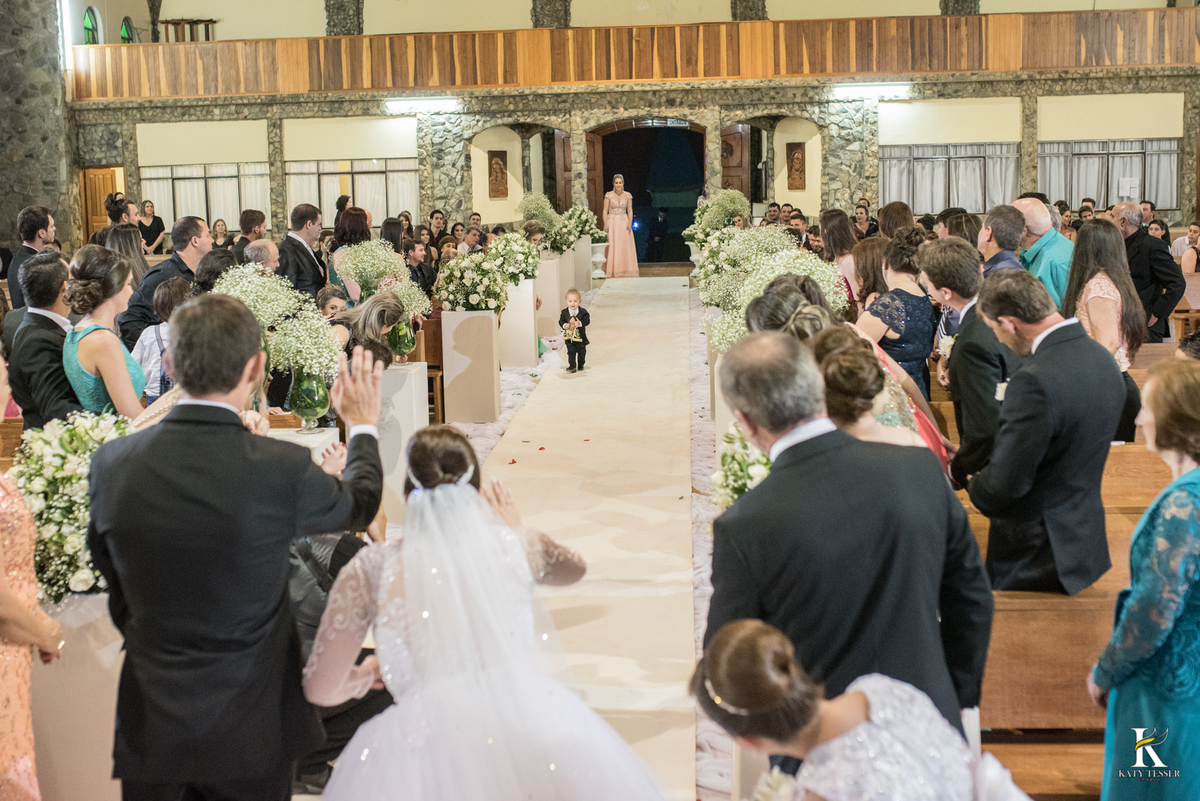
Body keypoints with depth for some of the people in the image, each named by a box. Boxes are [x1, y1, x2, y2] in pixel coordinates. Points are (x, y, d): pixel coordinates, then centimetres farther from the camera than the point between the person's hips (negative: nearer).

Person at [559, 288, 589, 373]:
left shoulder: (583, 312, -11)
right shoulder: (564, 312, -6)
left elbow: (587, 320, -12)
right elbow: (561, 321, -1)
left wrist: (580, 323, -30)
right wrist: (564, 325, -22)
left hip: (580, 336, 0)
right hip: (569, 336, 0)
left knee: (581, 352, 13)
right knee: (571, 352, -1)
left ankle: (580, 365, 31)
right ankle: (572, 366, 4)